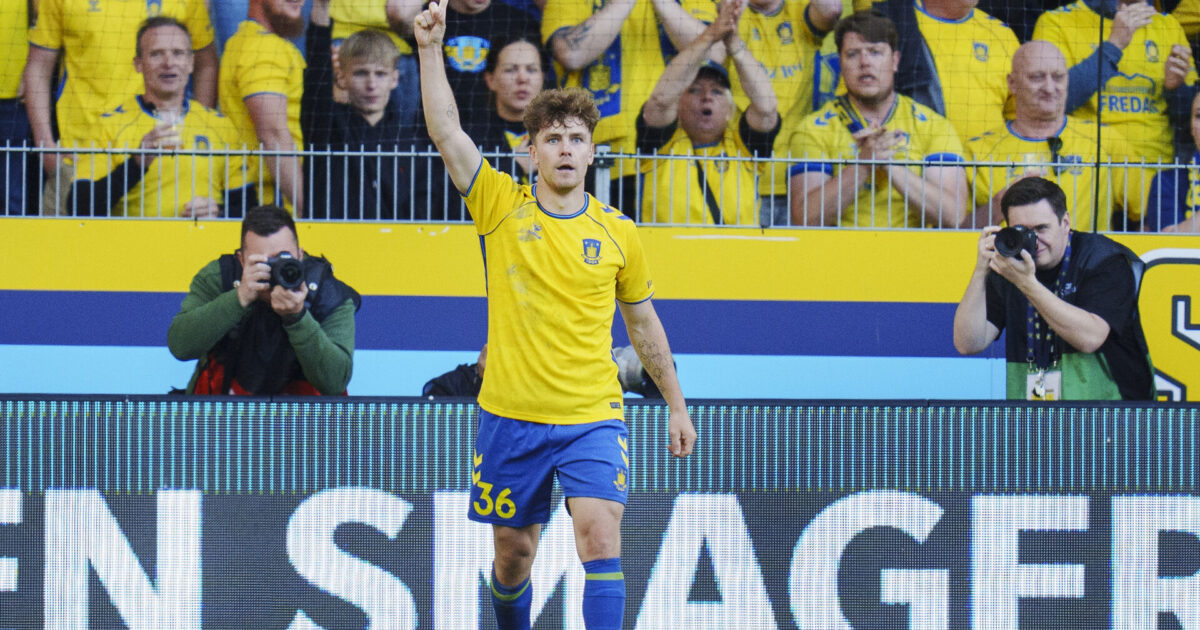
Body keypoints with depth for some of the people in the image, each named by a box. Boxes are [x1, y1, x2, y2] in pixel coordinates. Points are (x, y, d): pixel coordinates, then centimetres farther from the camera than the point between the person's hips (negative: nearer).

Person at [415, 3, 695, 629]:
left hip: (593, 418, 0)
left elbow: (643, 323, 15)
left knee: (600, 534, -18)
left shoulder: (618, 232, 4)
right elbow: (445, 130, -10)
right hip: (510, 417, 0)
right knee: (512, 552, 9)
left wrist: (676, 406, 18)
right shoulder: (502, 207, 0)